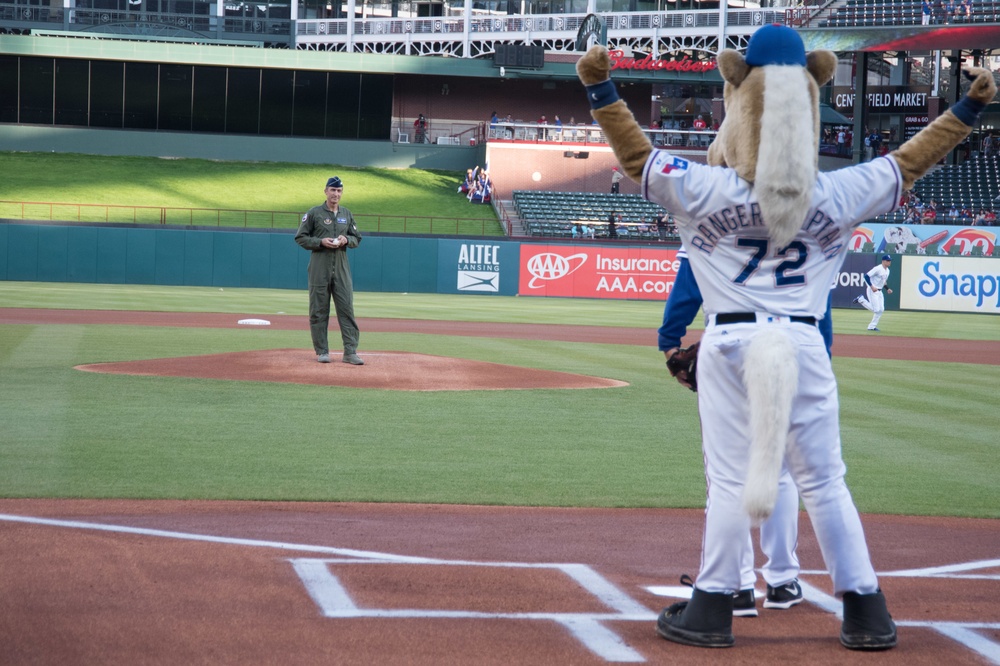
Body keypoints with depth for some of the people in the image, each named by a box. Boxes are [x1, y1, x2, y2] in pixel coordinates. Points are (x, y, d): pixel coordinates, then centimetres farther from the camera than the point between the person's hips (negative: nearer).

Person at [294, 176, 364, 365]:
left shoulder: (347, 214, 13)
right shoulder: (314, 213, 1)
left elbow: (357, 238, 18)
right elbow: (300, 238, 0)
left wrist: (346, 240, -4)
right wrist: (321, 242, -14)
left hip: (342, 266, 3)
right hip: (319, 266, -3)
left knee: (346, 307, -4)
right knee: (319, 310, 0)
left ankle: (350, 351, -5)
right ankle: (322, 351, 7)